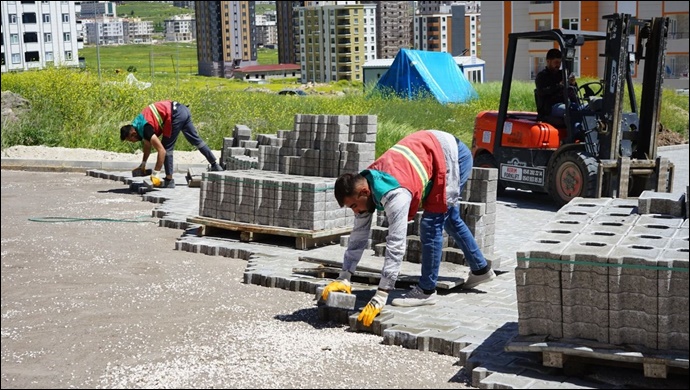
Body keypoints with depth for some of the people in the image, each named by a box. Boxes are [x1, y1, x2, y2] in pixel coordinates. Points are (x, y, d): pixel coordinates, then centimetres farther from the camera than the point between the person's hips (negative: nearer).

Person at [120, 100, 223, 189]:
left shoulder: (145, 129, -14)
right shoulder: (139, 124, 15)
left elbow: (162, 151, -19)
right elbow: (147, 145, 31)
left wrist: (156, 174, -16)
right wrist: (143, 164, 34)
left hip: (176, 114, -10)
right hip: (183, 109, 10)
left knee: (167, 147, -2)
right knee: (195, 139, 20)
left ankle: (169, 180, 1)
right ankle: (215, 165, 28)